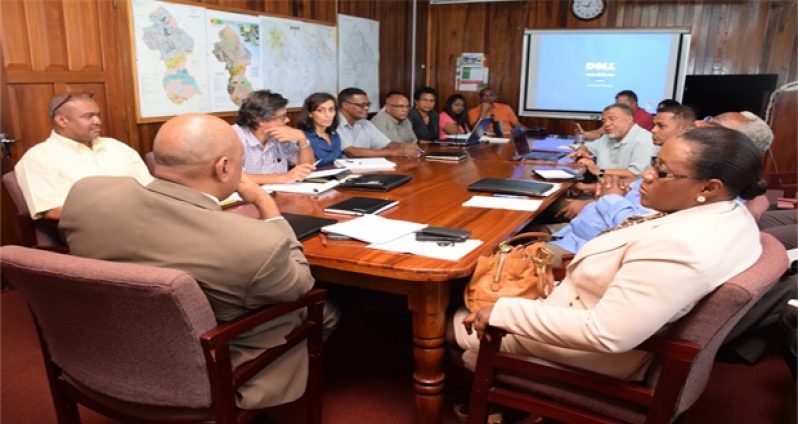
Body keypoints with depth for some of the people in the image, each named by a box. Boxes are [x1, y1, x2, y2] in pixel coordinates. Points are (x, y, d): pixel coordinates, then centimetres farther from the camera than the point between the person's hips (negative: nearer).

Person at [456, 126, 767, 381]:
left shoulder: (677, 248, -37)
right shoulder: (729, 214, -5)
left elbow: (604, 335, -37)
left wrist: (503, 313, -32)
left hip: (594, 355, -10)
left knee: (459, 323, 7)